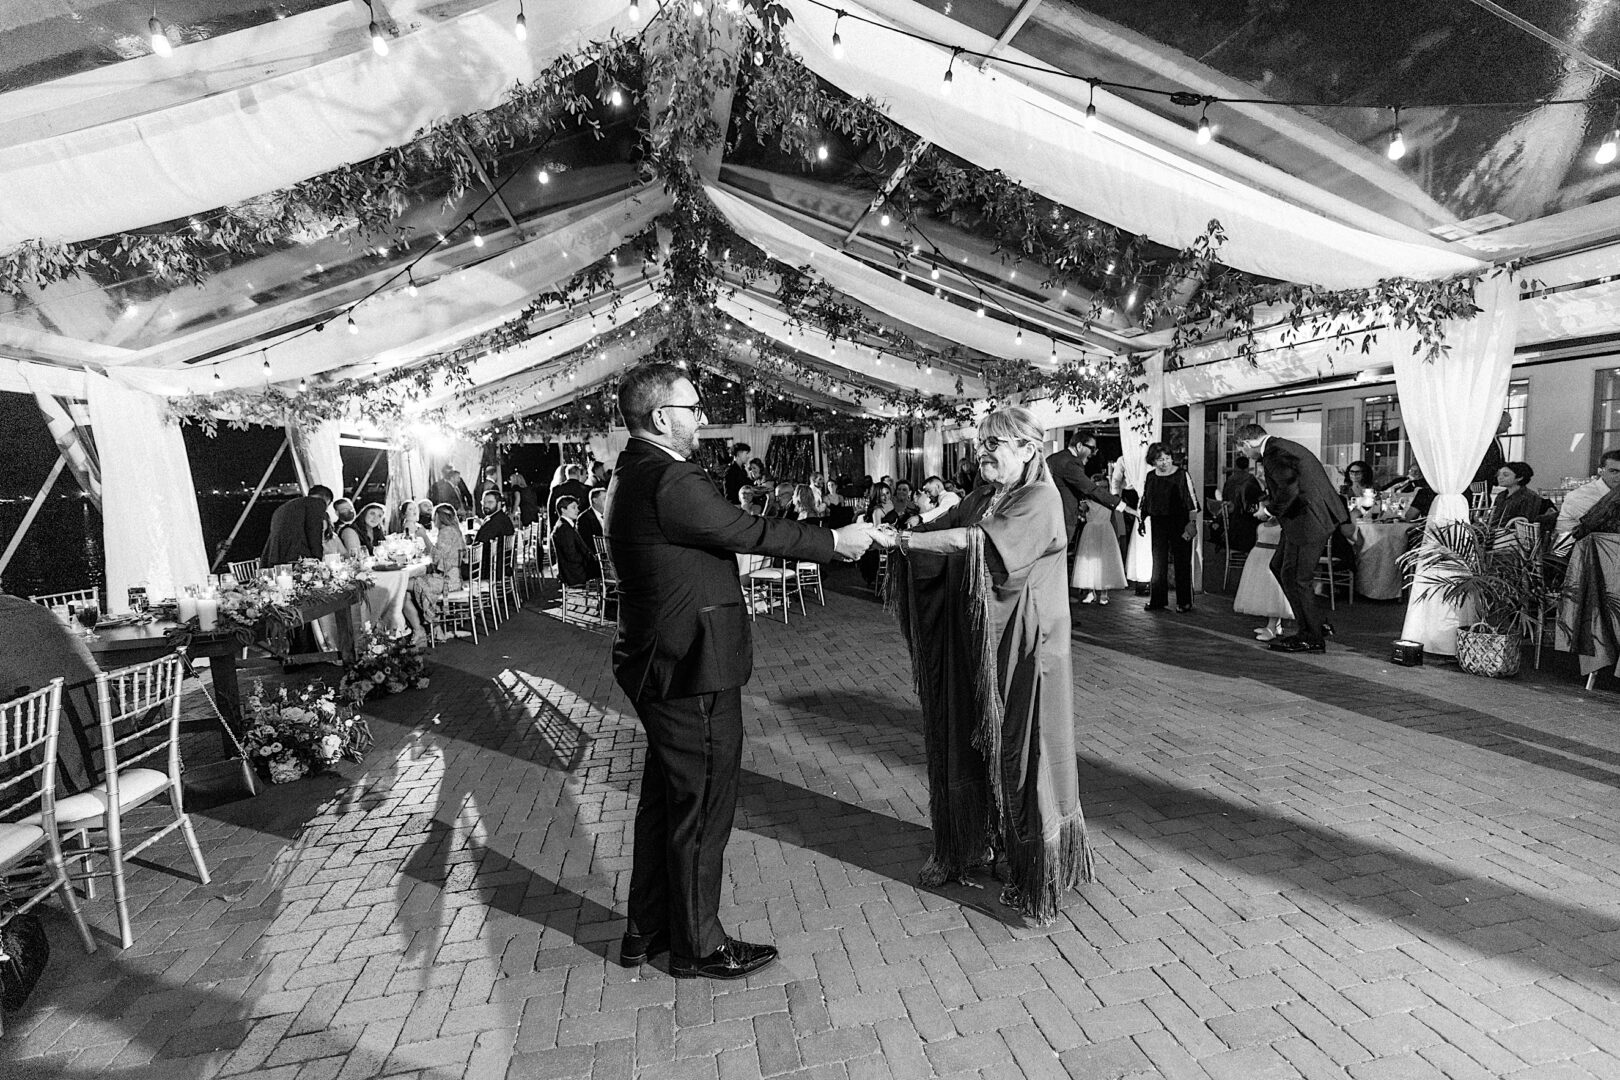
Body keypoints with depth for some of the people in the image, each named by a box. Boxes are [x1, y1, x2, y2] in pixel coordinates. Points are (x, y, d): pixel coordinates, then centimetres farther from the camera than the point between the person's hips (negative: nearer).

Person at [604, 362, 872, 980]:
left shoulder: (632, 475, 11)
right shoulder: (670, 480, -23)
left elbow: (729, 535, 14)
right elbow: (748, 533, -18)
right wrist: (835, 542, -5)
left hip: (659, 668, 11)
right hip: (692, 673, -11)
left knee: (665, 798, 22)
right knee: (702, 807, 6)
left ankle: (647, 928, 38)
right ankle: (697, 946, 25)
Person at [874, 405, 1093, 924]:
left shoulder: (1041, 500, -14)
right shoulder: (981, 499, 11)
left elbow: (979, 543, -28)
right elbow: (936, 529, 2)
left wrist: (901, 539, -31)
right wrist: (890, 534, -18)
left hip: (1021, 652, -7)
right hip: (973, 646, 7)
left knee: (1021, 753, 3)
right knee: (963, 742, 14)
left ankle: (1038, 874, 20)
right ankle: (962, 847, 33)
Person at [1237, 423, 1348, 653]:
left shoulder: (1275, 453, -17)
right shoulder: (1279, 447, 15)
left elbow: (1289, 489, -28)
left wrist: (1270, 510, -12)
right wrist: (1274, 508, 17)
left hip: (1308, 522, -11)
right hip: (1305, 520, 11)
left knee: (1294, 579, -3)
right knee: (1278, 567, 17)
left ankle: (1312, 638, 9)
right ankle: (1314, 625, 23)